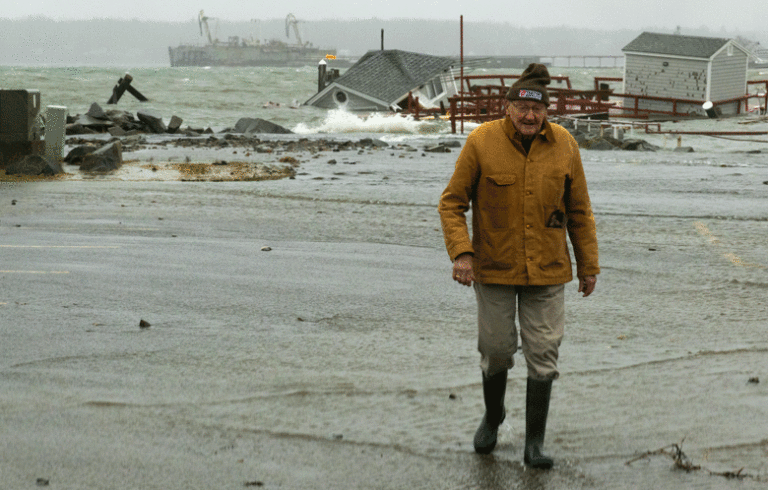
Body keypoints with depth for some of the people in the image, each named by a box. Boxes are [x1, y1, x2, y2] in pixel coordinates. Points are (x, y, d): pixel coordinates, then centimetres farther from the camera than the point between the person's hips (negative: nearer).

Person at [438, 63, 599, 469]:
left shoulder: (563, 146, -3)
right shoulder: (482, 142, -10)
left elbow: (579, 211, 6)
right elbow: (452, 203, -4)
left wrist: (588, 266, 7)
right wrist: (460, 252, -17)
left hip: (547, 270, 1)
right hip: (494, 268, -1)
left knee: (543, 355, 1)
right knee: (496, 350, 9)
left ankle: (535, 441, 11)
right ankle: (492, 416, 38)